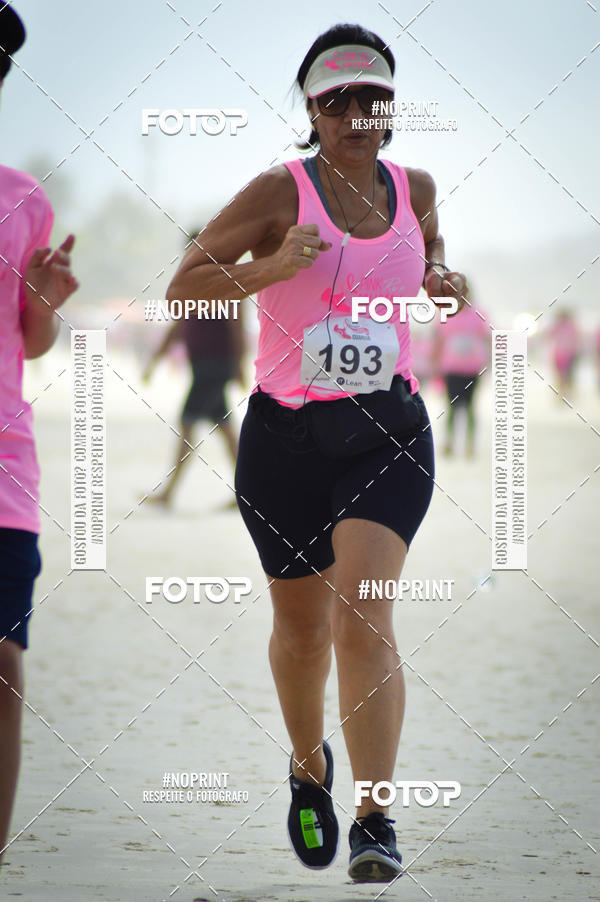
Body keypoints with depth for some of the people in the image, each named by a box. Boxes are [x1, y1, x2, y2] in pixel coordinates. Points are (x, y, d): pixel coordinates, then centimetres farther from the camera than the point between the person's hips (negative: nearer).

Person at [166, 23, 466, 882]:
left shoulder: (415, 188, 5)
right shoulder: (281, 191, -6)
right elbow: (184, 286, -6)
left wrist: (442, 280, 4)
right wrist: (271, 268, -21)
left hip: (386, 432, 1)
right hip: (286, 434, -1)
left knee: (363, 619, -16)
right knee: (301, 628, 13)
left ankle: (376, 820, -19)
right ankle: (310, 769, 42)